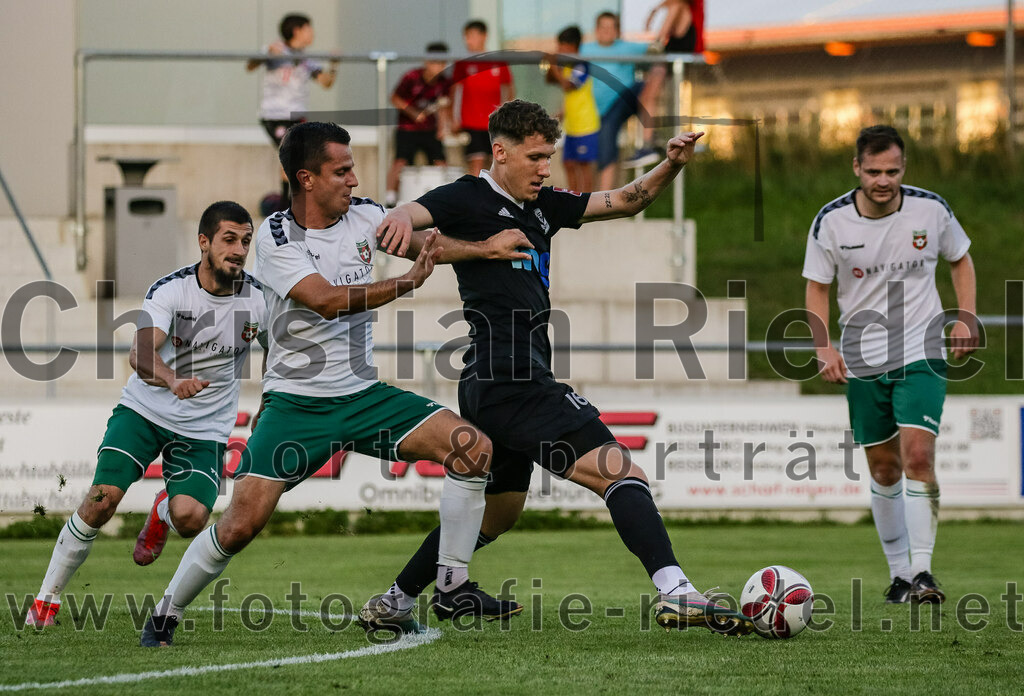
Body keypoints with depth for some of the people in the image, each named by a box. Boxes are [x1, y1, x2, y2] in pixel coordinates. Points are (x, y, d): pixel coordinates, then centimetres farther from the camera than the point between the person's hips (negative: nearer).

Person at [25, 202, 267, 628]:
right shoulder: (170, 290, -16)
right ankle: (48, 597, 0)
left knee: (191, 518, -22)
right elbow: (140, 353, -33)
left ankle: (163, 512, 18)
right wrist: (172, 381, -53)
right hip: (145, 411, -1)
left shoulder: (258, 299, -7)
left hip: (204, 429, 1)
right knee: (102, 500, -19)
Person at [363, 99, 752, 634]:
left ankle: (398, 599, 31)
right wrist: (400, 219, -46)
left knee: (498, 509, 24)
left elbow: (623, 202, 21)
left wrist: (670, 166, 4)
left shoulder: (541, 205, 18)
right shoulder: (469, 199, -5)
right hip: (512, 383, -10)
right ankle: (675, 593, -32)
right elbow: (413, 212, -22)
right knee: (621, 474, -19)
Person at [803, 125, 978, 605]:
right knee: (884, 469, 9)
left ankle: (922, 570, -17)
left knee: (918, 455, -19)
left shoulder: (931, 210, -7)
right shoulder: (831, 222, -8)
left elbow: (960, 259, 11)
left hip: (921, 353, -2)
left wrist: (966, 317, -2)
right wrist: (823, 346, -10)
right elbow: (817, 287, 4)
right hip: (862, 360, 2)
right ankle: (899, 570, 23)